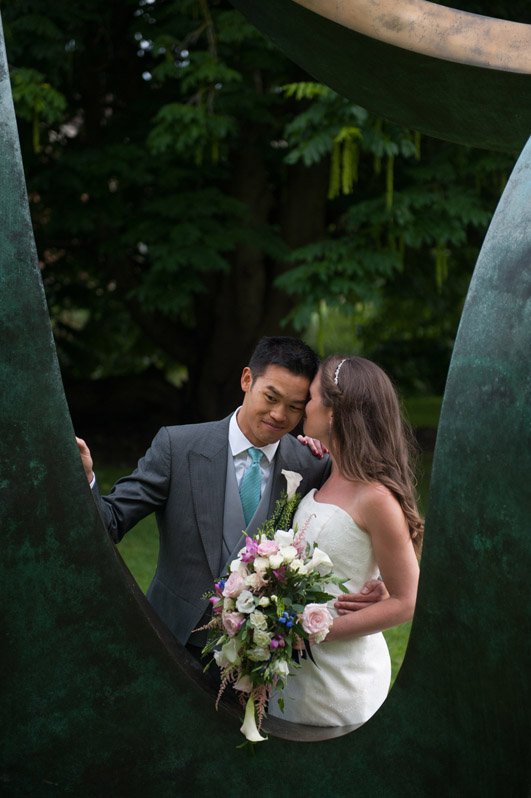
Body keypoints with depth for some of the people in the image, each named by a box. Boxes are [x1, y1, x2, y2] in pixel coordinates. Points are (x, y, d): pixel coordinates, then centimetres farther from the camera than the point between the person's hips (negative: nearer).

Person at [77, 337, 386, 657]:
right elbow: (111, 521, -13)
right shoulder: (177, 446, -12)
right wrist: (85, 481, -33)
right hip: (179, 640, -1)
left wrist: (374, 584, -21)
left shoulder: (315, 467, -8)